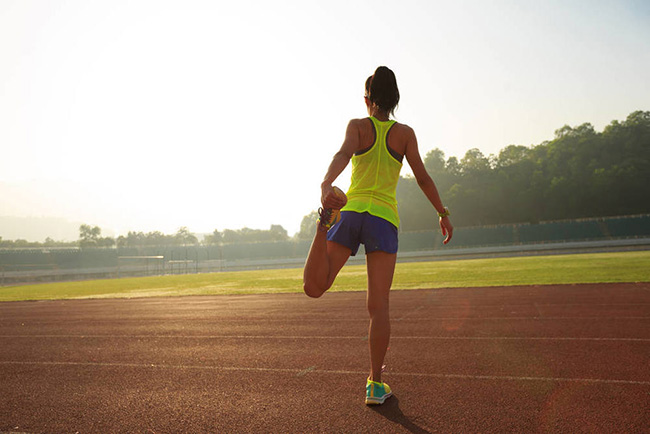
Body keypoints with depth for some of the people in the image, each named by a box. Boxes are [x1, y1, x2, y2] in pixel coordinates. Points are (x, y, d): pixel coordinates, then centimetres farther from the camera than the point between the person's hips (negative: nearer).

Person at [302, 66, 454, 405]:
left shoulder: (358, 126, 8)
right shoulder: (405, 133, 10)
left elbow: (343, 154, -13)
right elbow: (422, 177, 6)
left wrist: (326, 186, -30)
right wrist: (443, 214, 15)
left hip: (351, 212, 0)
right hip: (384, 220, 0)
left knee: (313, 288, -4)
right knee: (378, 307, 2)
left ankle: (326, 220, -27)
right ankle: (375, 384, 3)